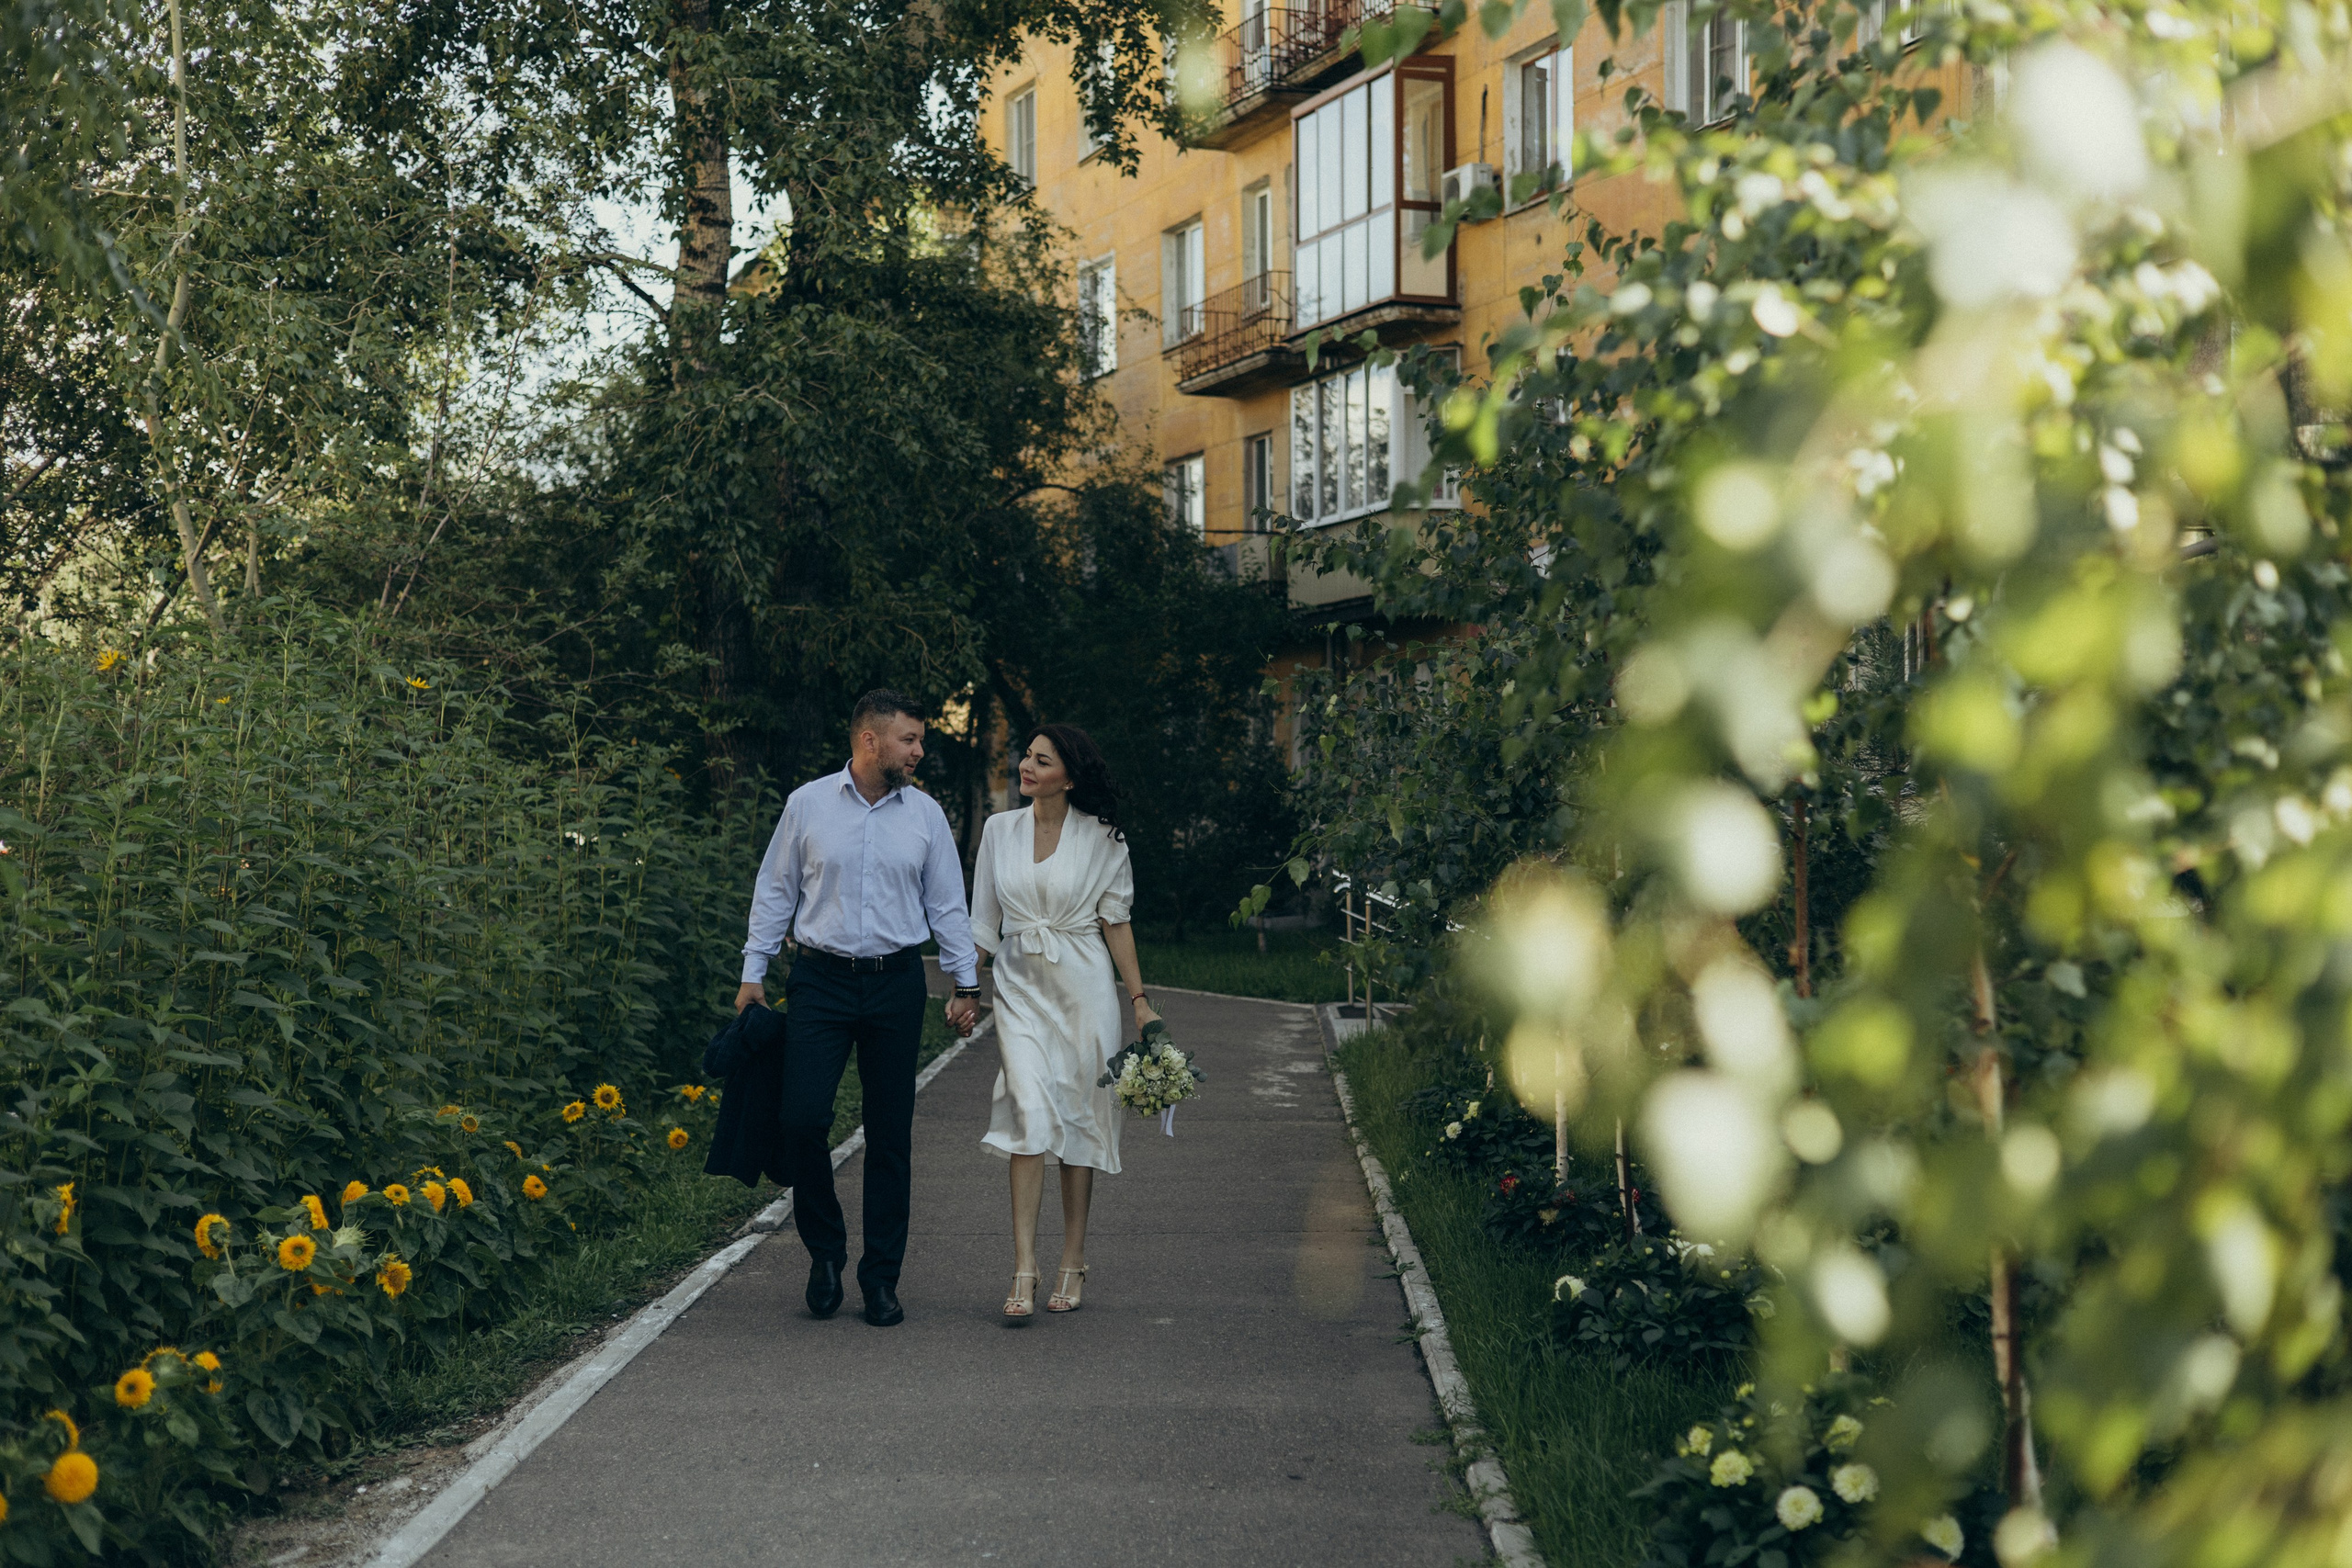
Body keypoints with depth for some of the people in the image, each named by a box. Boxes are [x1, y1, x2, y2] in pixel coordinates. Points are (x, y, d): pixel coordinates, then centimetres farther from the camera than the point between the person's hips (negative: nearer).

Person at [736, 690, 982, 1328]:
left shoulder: (926, 813, 6)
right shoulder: (807, 804, 2)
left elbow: (947, 905, 11)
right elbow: (775, 891, 8)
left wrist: (966, 984, 7)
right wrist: (753, 972, 5)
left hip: (896, 985, 2)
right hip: (821, 981, -2)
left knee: (891, 1136, 4)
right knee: (802, 1119, -12)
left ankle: (882, 1277, 13)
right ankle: (825, 1250, 11)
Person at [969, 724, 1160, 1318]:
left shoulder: (1100, 838, -1)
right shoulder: (1000, 830, 6)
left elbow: (1116, 922, 3)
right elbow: (984, 918, 12)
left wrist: (1140, 1000, 1)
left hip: (1083, 984, -1)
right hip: (1020, 985, 1)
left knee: (1079, 1116, 3)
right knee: (1030, 1112, -13)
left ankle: (1072, 1264, 15)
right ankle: (1023, 1272, -15)